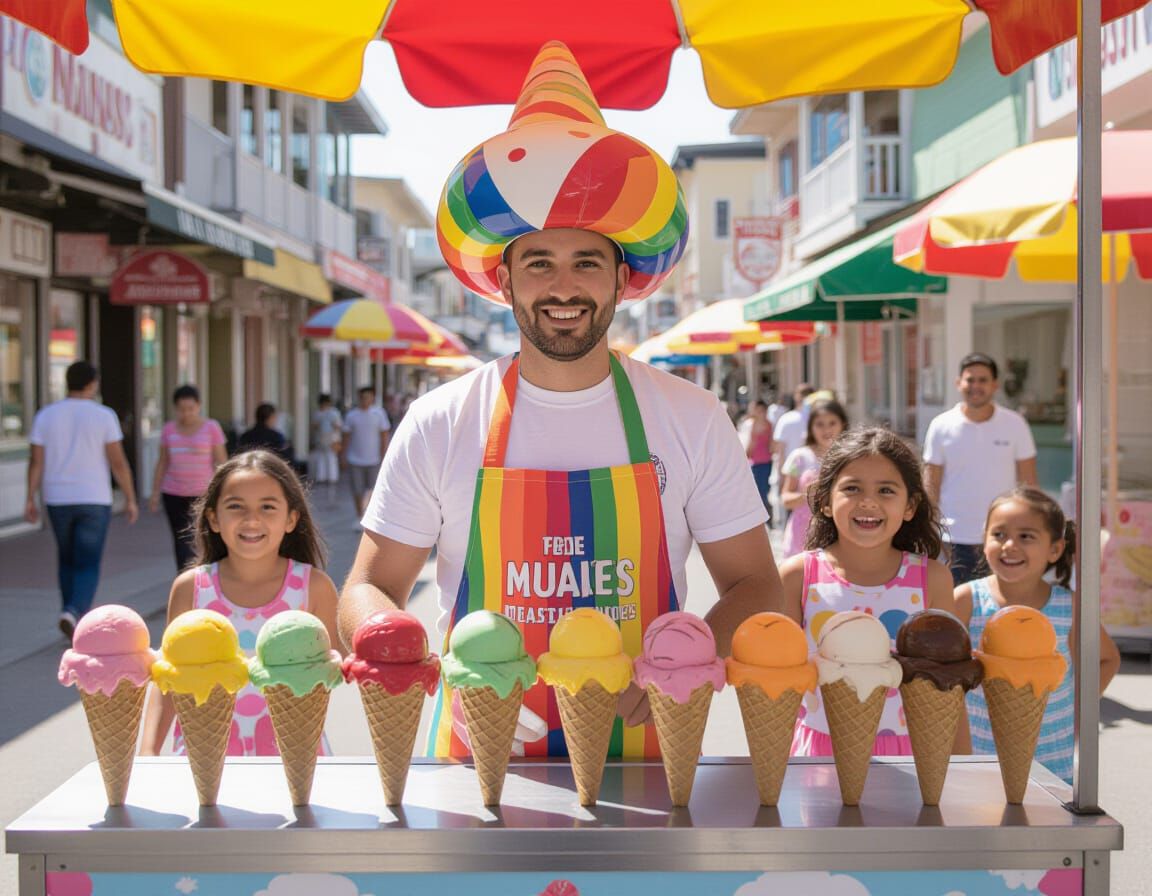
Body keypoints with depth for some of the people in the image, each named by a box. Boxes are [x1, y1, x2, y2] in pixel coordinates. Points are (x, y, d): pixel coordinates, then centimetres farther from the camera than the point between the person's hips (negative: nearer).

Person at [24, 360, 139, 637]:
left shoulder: (45, 415, 0)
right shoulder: (104, 416, -8)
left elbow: (35, 461, -2)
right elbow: (118, 462, -8)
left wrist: (30, 500, 2)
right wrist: (130, 499, -1)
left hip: (58, 500, 3)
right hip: (93, 500, -3)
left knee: (67, 559, 20)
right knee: (87, 566, -2)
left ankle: (77, 620, 26)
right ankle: (72, 613, -25)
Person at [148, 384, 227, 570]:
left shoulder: (211, 427, -2)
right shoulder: (169, 429, 6)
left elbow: (221, 461, -3)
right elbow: (162, 462, 10)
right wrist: (155, 492, 6)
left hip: (204, 493, -2)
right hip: (174, 494, 2)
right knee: (181, 541, -1)